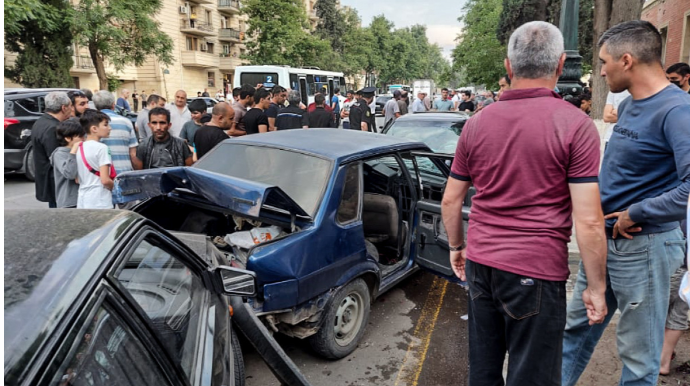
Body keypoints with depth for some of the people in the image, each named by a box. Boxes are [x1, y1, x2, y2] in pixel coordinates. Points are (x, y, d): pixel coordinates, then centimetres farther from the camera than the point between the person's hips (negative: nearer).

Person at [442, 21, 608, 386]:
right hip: (536, 272, -4)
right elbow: (588, 222, -13)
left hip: (480, 264, 5)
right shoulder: (575, 125, -11)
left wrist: (456, 247, 22)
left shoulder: (476, 124, 3)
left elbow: (450, 200, 8)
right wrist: (596, 287, -2)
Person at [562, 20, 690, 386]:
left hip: (642, 247, -8)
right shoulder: (628, 105, 8)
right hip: (604, 240, 9)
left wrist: (635, 214, -21)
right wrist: (605, 204, 7)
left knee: (638, 355, 9)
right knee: (577, 328, 20)